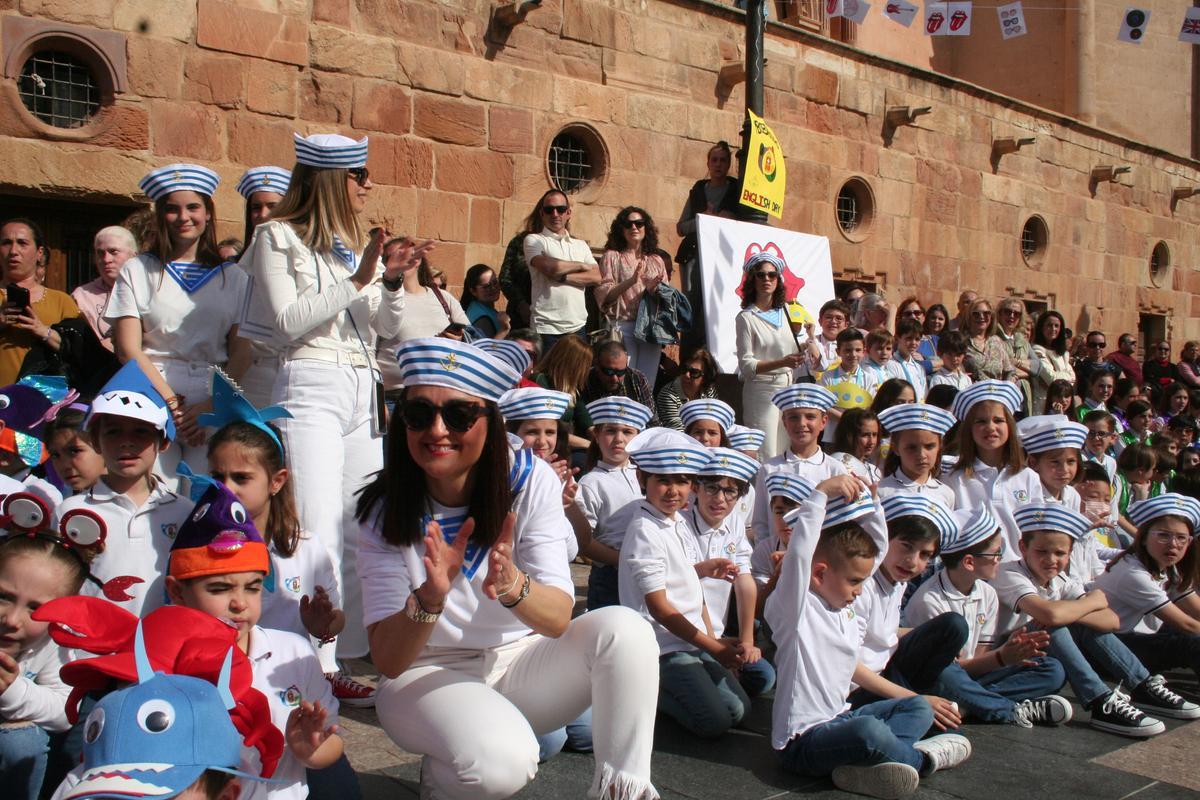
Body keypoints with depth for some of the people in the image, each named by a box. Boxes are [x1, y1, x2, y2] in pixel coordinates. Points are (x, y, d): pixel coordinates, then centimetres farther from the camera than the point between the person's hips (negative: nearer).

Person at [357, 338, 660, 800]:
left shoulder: (530, 480, -14)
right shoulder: (386, 511, -14)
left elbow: (559, 618, -20)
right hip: (428, 675, -1)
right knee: (499, 760, -33)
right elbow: (388, 661, -18)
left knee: (623, 629, -25)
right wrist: (429, 596, -39)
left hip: (521, 662, 2)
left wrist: (514, 586, -43)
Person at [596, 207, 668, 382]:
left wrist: (656, 290, -4)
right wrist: (631, 281, -17)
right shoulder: (612, 257, 7)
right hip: (622, 326, -3)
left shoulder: (656, 261, 17)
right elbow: (604, 295, -4)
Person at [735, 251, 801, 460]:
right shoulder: (746, 318, -6)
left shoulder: (785, 313, 13)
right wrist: (783, 362, -20)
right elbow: (746, 366, -11)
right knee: (767, 456, -7)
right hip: (762, 390, -6)